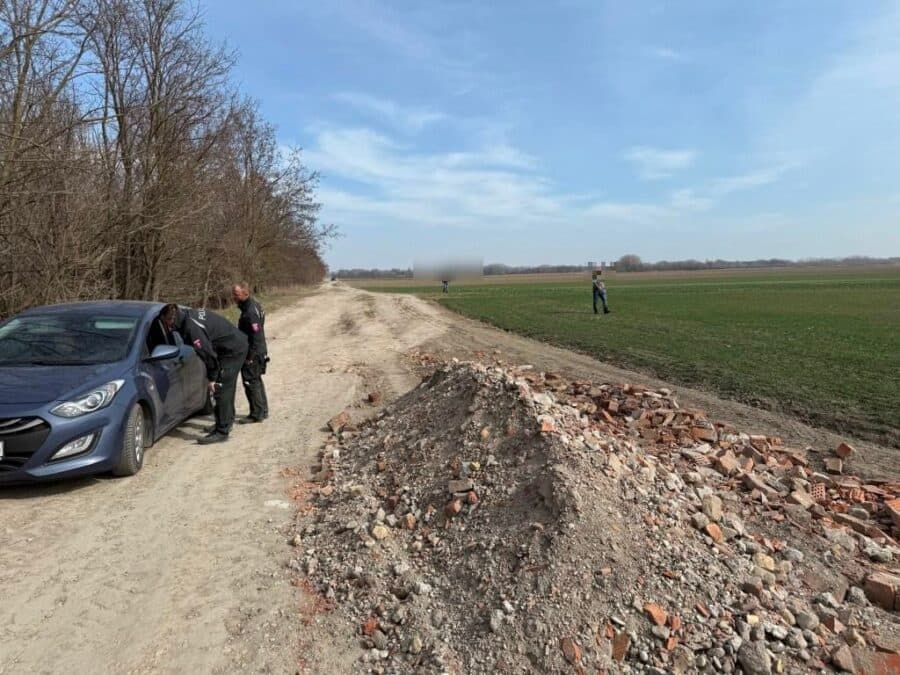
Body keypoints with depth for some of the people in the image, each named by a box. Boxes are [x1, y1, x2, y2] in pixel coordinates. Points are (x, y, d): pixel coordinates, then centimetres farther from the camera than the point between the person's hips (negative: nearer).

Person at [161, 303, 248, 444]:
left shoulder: (192, 328, -24)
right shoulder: (190, 314, 5)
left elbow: (208, 353, -22)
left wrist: (212, 378, -12)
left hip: (233, 351, -10)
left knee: (221, 390, -7)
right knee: (226, 388, 20)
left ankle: (222, 432, -2)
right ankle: (227, 422, 35)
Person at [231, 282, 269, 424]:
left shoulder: (251, 311, -23)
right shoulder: (253, 304, 9)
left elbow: (257, 336, -25)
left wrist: (251, 356, -21)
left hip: (253, 353, -10)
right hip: (258, 352, 10)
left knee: (251, 382, -2)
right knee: (256, 381, 19)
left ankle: (256, 414, 7)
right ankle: (263, 410, 30)